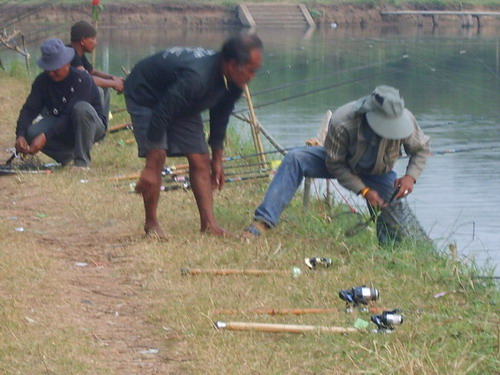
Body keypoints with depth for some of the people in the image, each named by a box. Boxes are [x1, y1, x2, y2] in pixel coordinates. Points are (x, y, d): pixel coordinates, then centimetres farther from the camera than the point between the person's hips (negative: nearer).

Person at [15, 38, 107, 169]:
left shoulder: (82, 79, -24)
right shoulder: (42, 81, -7)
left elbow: (70, 114, -31)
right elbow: (29, 109, -12)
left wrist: (45, 136, -38)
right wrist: (20, 135, -32)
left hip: (93, 127, -5)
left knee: (81, 108, -38)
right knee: (32, 133, -25)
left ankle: (82, 161, -27)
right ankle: (67, 156, 2)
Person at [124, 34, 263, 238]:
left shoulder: (232, 85, -17)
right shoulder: (197, 77, -43)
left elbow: (219, 120, 3)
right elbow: (161, 116, -41)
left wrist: (217, 160, 11)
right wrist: (149, 169, -38)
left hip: (181, 104, 8)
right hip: (145, 96, -8)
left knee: (200, 160, -3)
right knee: (157, 154, -21)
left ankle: (209, 223, -6)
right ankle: (151, 223, -9)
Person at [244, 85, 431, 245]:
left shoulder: (405, 120, -31)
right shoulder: (341, 122, -37)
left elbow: (422, 149, -11)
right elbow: (335, 164, -22)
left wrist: (411, 176, -29)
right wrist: (364, 191, -28)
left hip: (379, 174, 1)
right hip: (343, 161, -1)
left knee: (396, 237, -10)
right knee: (295, 158, -27)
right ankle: (264, 220, -28)